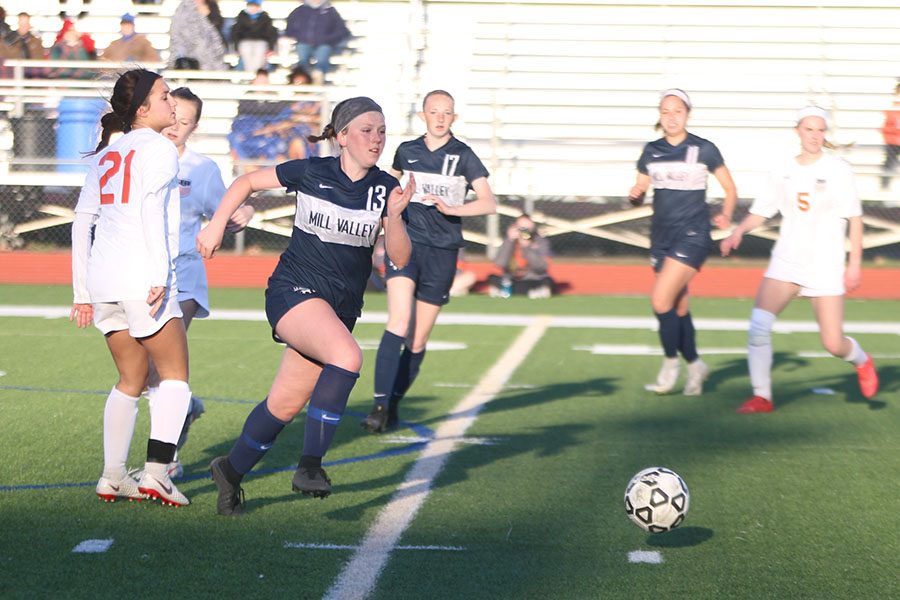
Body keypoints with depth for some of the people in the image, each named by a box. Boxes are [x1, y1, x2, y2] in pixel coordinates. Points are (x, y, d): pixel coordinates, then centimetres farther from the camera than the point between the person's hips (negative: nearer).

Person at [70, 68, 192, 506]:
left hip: (102, 280, 7)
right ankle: (156, 471, -14)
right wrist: (160, 274, -21)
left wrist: (82, 293, 19)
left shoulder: (106, 153, 19)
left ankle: (113, 477, 12)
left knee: (130, 381, 15)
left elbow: (82, 221, 17)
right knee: (175, 376, 0)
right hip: (141, 276, -7)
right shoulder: (158, 148, -3)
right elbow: (151, 210, -17)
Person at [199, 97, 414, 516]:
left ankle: (232, 470, 29)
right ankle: (310, 465, -26)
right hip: (294, 292, -4)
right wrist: (216, 226, 2)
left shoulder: (386, 189, -1)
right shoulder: (311, 173, -7)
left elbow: (400, 258, -5)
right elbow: (247, 182, 8)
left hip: (341, 307, 4)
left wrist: (394, 216, -21)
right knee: (348, 357, -32)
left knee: (285, 405, 6)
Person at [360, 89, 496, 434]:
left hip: (442, 251, 0)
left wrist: (452, 208, -22)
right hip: (405, 241, 0)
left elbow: (489, 203, -10)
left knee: (417, 342, 4)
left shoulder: (463, 156, 0)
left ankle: (393, 405, 23)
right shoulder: (406, 151, 8)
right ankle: (379, 406, -24)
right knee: (399, 323, -21)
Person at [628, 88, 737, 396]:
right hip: (661, 237, 5)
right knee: (679, 307, 9)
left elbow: (730, 190, 4)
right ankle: (695, 364, 26)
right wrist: (635, 195, -12)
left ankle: (670, 363, -1)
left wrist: (726, 215, -14)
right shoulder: (652, 151, 7)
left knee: (661, 299, -17)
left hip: (692, 235, -5)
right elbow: (638, 195, 12)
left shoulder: (704, 149, -4)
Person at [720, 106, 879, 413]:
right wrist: (739, 231, -13)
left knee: (833, 344, -4)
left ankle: (862, 361, 33)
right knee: (758, 324, -17)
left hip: (826, 267, -3)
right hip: (786, 261, 3)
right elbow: (760, 211, 7)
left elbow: (855, 218, -2)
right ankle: (762, 397, -7)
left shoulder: (838, 170, -4)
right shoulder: (784, 172, 5)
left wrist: (855, 264, -6)